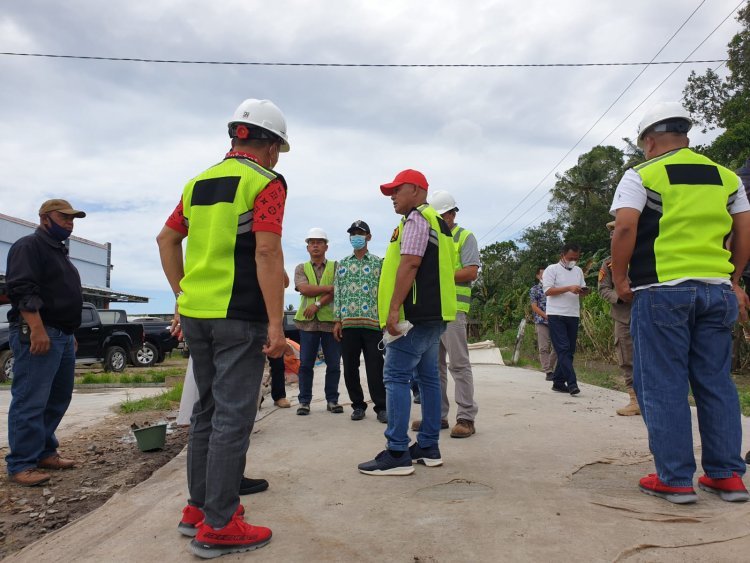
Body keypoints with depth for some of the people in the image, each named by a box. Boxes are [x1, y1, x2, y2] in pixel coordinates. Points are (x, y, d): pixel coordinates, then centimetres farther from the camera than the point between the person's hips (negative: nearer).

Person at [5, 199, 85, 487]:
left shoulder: (59, 252, 24)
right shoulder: (28, 246, -6)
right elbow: (22, 290, -18)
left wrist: (70, 333, 25)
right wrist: (37, 329, -25)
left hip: (63, 336, 10)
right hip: (37, 334, -10)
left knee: (58, 399, 12)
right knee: (30, 402, -7)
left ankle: (44, 452, 22)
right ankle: (21, 464, -1)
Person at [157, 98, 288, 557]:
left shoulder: (199, 182, 16)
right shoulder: (266, 182, -7)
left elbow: (167, 239, 17)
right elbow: (266, 250, -18)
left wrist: (184, 295, 19)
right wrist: (276, 322, -18)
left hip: (195, 312, 8)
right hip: (239, 316, -7)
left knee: (207, 410, 17)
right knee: (233, 417, 0)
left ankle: (199, 506, 27)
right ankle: (217, 526, 7)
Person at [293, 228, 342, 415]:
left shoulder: (335, 267, 10)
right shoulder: (301, 268, 13)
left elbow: (337, 292, -5)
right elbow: (304, 289, -6)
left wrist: (318, 304, -14)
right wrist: (329, 287, -9)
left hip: (330, 320, 0)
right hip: (308, 321, 0)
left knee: (334, 364, 3)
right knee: (306, 363, 2)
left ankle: (332, 400, 14)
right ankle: (304, 401, 10)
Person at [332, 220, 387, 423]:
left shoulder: (378, 263, 9)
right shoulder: (342, 264, 15)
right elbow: (337, 293, 11)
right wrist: (337, 320, 3)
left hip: (372, 322, -2)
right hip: (348, 322, 3)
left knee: (375, 367, -3)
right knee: (350, 367, 6)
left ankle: (381, 407, 6)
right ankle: (358, 405, 18)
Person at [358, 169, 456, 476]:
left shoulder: (416, 218, -7)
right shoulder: (436, 220, 24)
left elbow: (410, 263, -19)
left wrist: (393, 309, -22)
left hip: (416, 313, -10)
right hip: (432, 313, 10)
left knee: (396, 377, -9)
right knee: (428, 377, 10)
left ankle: (397, 453, -8)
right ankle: (428, 447, 16)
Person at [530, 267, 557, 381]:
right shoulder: (534, 289, 6)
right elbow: (534, 307, -3)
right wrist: (546, 316, -14)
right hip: (541, 321, -3)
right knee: (544, 348, -6)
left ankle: (549, 367, 19)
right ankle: (548, 372, -4)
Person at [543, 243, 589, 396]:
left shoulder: (578, 271, 17)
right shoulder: (552, 269, -1)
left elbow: (582, 290, 20)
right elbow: (548, 290, -10)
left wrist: (584, 291, -4)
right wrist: (569, 288, -17)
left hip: (573, 316, 6)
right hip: (556, 315, -6)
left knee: (569, 351, 7)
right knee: (563, 349, -11)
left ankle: (558, 382, 16)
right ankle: (572, 383, -14)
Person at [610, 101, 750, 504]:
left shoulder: (641, 175, -1)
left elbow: (625, 227, -14)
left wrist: (620, 279, -4)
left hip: (662, 291, -5)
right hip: (717, 290, 5)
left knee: (663, 387, 1)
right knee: (716, 383, 12)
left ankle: (675, 479, 6)